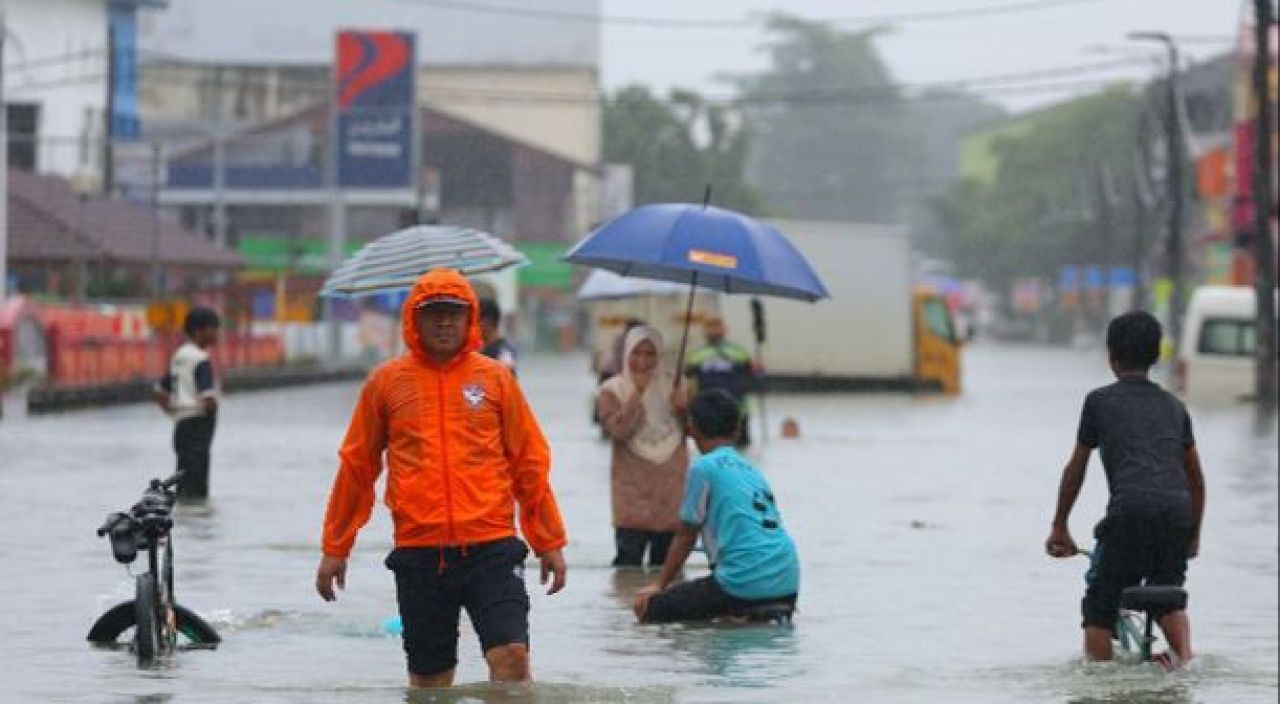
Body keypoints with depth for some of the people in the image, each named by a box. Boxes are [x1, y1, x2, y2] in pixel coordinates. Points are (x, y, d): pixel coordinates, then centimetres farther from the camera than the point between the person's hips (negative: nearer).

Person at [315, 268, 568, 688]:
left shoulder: (495, 378, 7)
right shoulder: (386, 382, 7)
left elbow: (530, 462, 10)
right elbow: (356, 466, 12)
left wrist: (549, 543, 9)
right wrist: (335, 548, 12)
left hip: (491, 547, -1)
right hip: (419, 553, 1)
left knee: (511, 655, -15)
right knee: (428, 676, 5)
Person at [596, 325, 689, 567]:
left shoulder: (671, 384, 8)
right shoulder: (611, 390, -2)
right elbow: (618, 429, -17)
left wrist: (683, 407, -9)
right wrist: (637, 392, -17)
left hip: (671, 484, 3)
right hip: (633, 486, -3)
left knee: (666, 562, 8)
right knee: (629, 560, -12)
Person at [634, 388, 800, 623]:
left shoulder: (704, 468, -1)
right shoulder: (753, 471, 20)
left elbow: (686, 536, 4)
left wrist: (659, 585, 15)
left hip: (746, 583, -7)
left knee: (649, 608, 0)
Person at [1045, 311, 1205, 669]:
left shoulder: (1100, 401, 14)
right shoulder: (1174, 405, 25)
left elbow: (1074, 471, 19)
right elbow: (1197, 480, 29)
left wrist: (1059, 527, 29)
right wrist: (1193, 536, 40)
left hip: (1130, 511, -4)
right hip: (1178, 511, 4)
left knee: (1098, 612, 5)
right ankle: (1184, 653, 1)